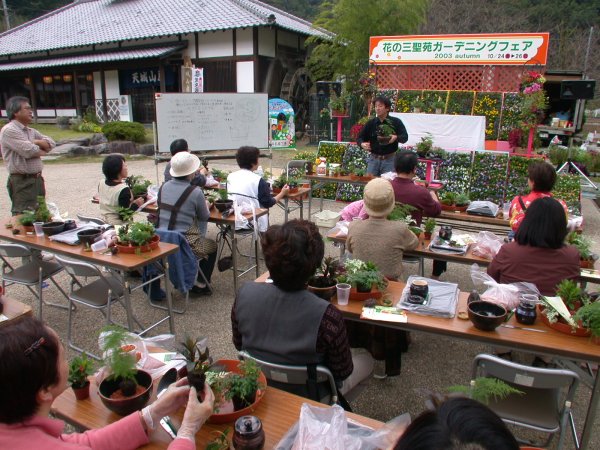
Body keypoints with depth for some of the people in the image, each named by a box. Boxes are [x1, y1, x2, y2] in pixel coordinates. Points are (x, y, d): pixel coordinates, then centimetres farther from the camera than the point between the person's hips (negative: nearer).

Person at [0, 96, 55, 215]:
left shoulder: (31, 131, 16)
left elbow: (51, 144, 8)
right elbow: (29, 151, -20)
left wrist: (35, 142, -10)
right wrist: (42, 151, 1)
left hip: (37, 179, 9)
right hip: (22, 182, -9)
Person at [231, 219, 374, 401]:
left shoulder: (245, 294, -24)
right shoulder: (326, 316, -37)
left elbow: (239, 345, -5)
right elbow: (342, 372, -19)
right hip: (307, 398, -4)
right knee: (366, 358, 24)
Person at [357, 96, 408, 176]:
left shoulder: (396, 122, -2)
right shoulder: (370, 123, 6)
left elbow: (405, 137, -5)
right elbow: (360, 138, 9)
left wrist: (396, 137, -26)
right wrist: (362, 144, -14)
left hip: (389, 160, -2)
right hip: (374, 159, 3)